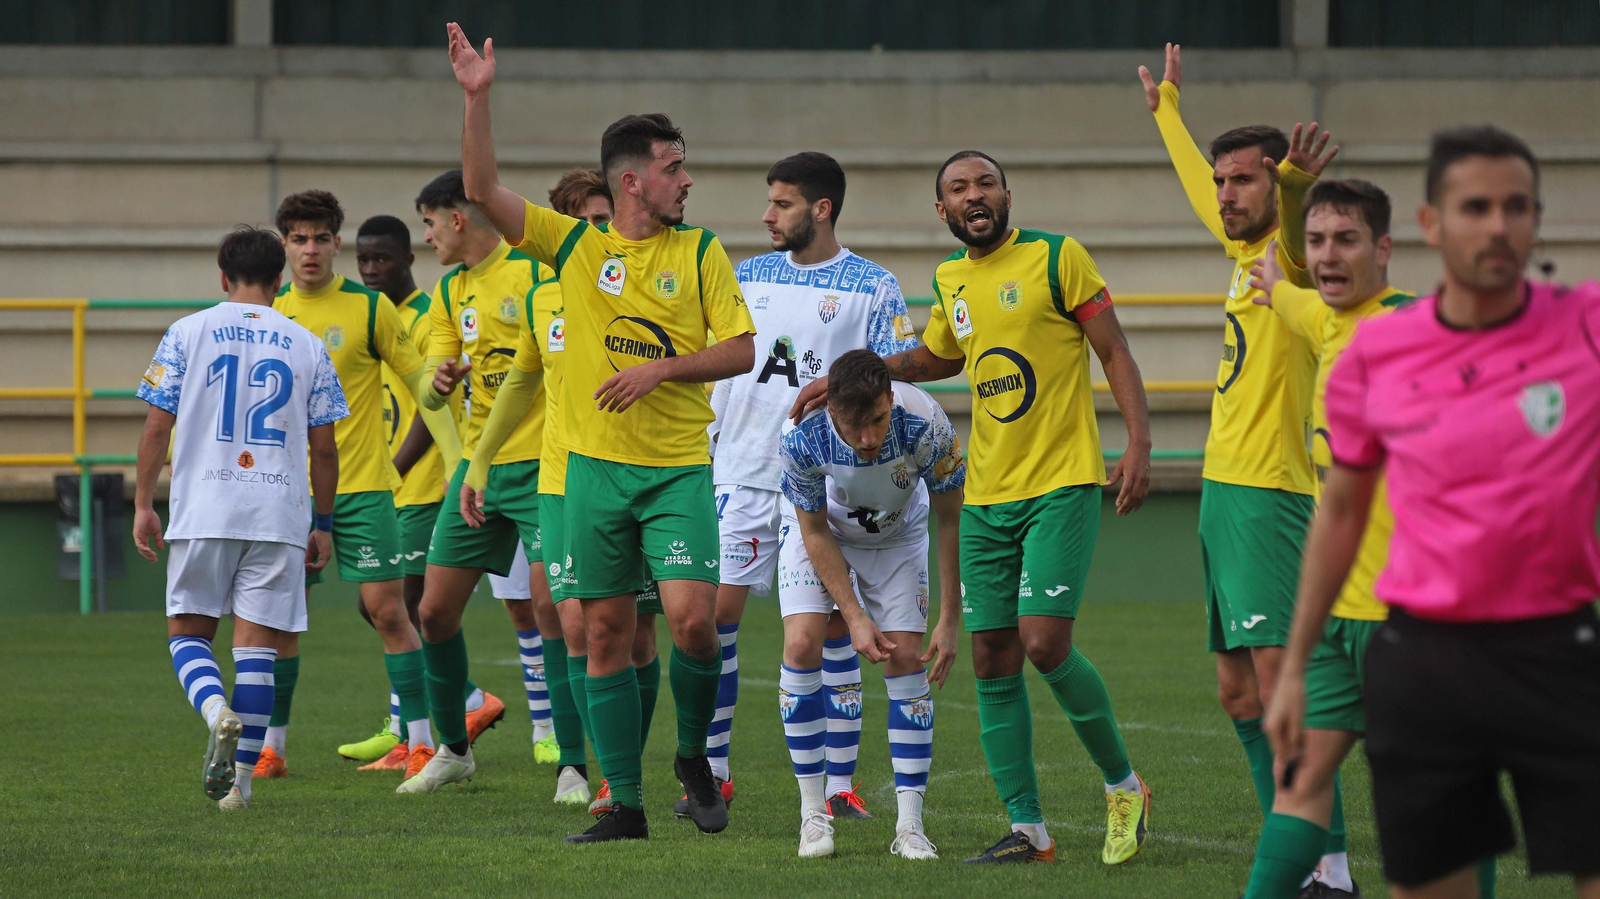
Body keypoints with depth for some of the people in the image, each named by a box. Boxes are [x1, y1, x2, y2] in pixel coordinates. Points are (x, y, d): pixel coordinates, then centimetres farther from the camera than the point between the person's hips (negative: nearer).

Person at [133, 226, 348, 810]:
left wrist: (143, 504, 9)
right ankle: (240, 779, 1)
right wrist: (323, 525, 16)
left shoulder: (188, 333, 4)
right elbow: (323, 447, 8)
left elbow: (157, 425, 1)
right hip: (280, 512, 1)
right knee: (256, 645, 3)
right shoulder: (305, 346, 7)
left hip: (204, 511, -1)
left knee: (188, 633, 10)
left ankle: (217, 711, -21)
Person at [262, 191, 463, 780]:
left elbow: (421, 382, -1)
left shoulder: (370, 307, -4)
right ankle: (271, 747, 13)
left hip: (361, 486, -3)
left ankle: (422, 740, -2)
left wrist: (458, 462, -6)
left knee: (387, 609, -7)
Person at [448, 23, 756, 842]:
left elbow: (741, 349, 1)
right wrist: (477, 99, -12)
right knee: (606, 633, 3)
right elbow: (483, 192, -2)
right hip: (595, 466, 1)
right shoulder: (575, 245, 4)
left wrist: (661, 369, -13)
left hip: (678, 468, -1)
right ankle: (624, 803, 9)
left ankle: (693, 757, 11)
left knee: (692, 616, -15)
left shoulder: (701, 252, 3)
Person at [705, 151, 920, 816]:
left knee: (832, 628, 0)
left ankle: (840, 783, 6)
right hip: (743, 473, 3)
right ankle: (713, 772, 7)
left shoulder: (873, 287, 0)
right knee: (714, 613, -3)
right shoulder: (746, 278, 12)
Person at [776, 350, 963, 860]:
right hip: (822, 528, 0)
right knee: (802, 643, -18)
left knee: (906, 658, -11)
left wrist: (949, 621, -20)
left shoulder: (924, 426, -36)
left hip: (897, 534, 0)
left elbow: (952, 519, -21)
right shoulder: (803, 439, -36)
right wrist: (855, 617, -22)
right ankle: (813, 812, -7)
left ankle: (910, 826, -7)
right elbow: (815, 533, -19)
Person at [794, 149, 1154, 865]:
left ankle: (1123, 785, 6)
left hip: (1063, 484, -6)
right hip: (986, 496, 6)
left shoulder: (1056, 257, -5)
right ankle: (1027, 829, 9)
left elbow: (1115, 353, -4)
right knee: (993, 659, 2)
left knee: (1044, 643, -16)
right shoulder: (949, 281, 12)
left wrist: (1138, 443, -15)